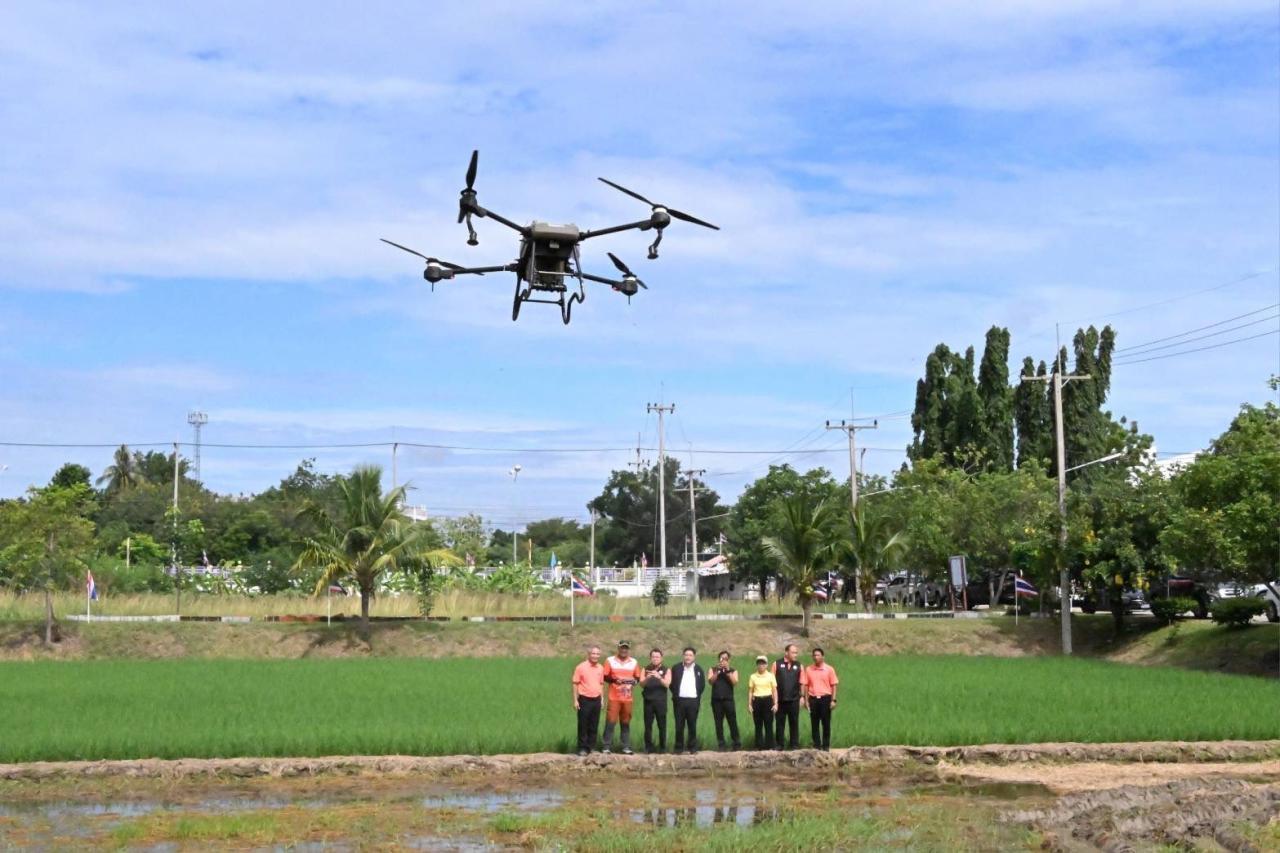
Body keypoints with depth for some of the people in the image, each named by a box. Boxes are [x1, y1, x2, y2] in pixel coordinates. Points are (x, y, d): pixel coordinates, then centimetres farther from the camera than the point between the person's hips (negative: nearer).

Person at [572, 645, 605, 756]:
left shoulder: (600, 668, 8)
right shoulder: (581, 667, -7)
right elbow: (575, 684, -6)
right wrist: (575, 700, -10)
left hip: (596, 700, 5)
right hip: (584, 700, -5)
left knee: (594, 726, 8)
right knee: (583, 725, -1)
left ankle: (591, 747, 17)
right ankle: (582, 748, 5)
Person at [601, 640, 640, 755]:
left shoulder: (634, 662, 10)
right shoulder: (610, 660, 3)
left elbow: (637, 677, 15)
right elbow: (605, 677, 2)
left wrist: (633, 681, -7)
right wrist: (613, 679, -16)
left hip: (627, 698, 2)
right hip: (614, 697, -2)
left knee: (626, 723, 6)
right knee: (610, 721, -7)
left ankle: (626, 747, 10)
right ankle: (607, 747, -4)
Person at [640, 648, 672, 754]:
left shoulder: (666, 670, 6)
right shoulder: (646, 670, 10)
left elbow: (667, 684, -7)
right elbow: (641, 683, -1)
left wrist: (659, 677, -24)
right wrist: (647, 678, -22)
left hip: (661, 701, -1)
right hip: (648, 701, 1)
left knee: (662, 725, -2)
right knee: (648, 725, 0)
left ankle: (662, 748, 4)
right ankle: (648, 748, 4)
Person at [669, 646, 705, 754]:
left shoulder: (699, 669, 8)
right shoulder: (676, 668, 5)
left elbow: (702, 685, 11)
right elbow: (672, 683, 8)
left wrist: (698, 696, 3)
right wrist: (675, 695, 1)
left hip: (693, 701, 0)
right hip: (679, 700, 0)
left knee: (692, 726, 2)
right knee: (679, 726, 1)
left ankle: (692, 748, 7)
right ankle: (679, 748, 6)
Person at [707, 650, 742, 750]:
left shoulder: (733, 671, 11)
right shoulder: (713, 670, 12)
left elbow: (735, 683, -5)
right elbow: (711, 681, -5)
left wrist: (728, 671, -11)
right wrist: (717, 670, -14)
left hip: (728, 700, -1)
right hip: (716, 700, 1)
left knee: (733, 722, -5)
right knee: (718, 723, 0)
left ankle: (737, 745, -2)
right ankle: (721, 745, 3)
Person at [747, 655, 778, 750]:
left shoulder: (770, 676, 3)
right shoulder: (753, 676, 7)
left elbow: (774, 691, 3)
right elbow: (750, 691, 10)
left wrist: (775, 704, -4)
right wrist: (750, 704, 4)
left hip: (767, 700, -2)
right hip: (757, 701, 2)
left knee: (768, 724, -3)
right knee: (758, 725, 3)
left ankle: (769, 745, 2)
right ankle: (759, 745, 8)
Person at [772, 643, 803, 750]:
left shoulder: (799, 666, 7)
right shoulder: (777, 664, 2)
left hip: (794, 700, 1)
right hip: (780, 700, -1)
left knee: (794, 723, 5)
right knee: (780, 723, 6)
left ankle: (794, 744, 11)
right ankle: (778, 744, 12)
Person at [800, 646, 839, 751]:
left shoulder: (829, 669, 1)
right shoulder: (808, 670, 6)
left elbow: (834, 685, 1)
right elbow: (804, 685, 7)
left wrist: (833, 700, -5)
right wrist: (805, 699, 0)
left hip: (825, 698, -2)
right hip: (813, 699, 2)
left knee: (826, 723, 1)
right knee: (814, 724, 4)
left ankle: (826, 745, 8)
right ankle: (816, 745, 11)